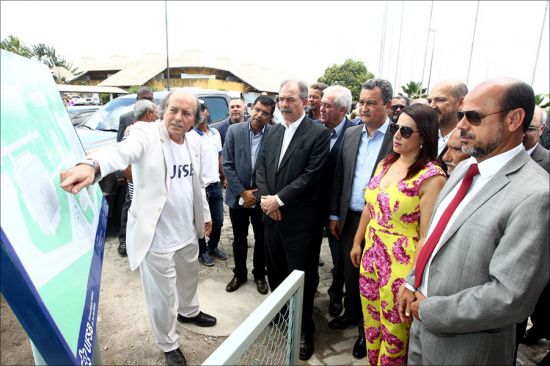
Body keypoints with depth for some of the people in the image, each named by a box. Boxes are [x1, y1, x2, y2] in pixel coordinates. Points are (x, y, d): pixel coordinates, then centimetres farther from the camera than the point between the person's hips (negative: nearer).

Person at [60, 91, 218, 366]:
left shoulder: (195, 142, 1)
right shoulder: (146, 134, -18)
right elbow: (122, 151, -40)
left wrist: (205, 214, 20)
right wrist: (91, 165, -61)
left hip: (188, 231, 6)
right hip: (157, 237, -6)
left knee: (189, 277, 29)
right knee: (161, 296, 10)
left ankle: (188, 311, 59)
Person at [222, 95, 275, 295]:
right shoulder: (234, 130, -6)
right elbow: (227, 165, -6)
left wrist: (256, 193, -9)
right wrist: (243, 192, -10)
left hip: (262, 197, -1)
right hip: (238, 195, 1)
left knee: (261, 239, 13)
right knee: (239, 239, 16)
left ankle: (259, 274, 35)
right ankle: (239, 273, 37)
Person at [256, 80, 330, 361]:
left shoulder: (319, 134, -11)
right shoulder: (273, 131, 9)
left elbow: (311, 176, -17)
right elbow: (261, 167, 8)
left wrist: (278, 200, -16)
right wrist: (265, 198, -8)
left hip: (300, 220, -6)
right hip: (272, 216, 6)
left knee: (301, 278, 9)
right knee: (274, 272, 20)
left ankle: (304, 330, 30)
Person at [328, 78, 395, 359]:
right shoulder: (350, 134, 5)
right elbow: (339, 177, 8)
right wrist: (334, 214, 8)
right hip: (349, 218, 5)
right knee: (349, 270, 20)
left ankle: (367, 328, 34)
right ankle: (351, 313, 44)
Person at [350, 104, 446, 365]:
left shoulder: (432, 177, -19)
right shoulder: (385, 164, 2)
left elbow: (427, 235, -17)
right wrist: (357, 243, 18)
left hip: (402, 265, -6)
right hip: (371, 255, 7)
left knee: (393, 332, 15)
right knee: (370, 323, 23)